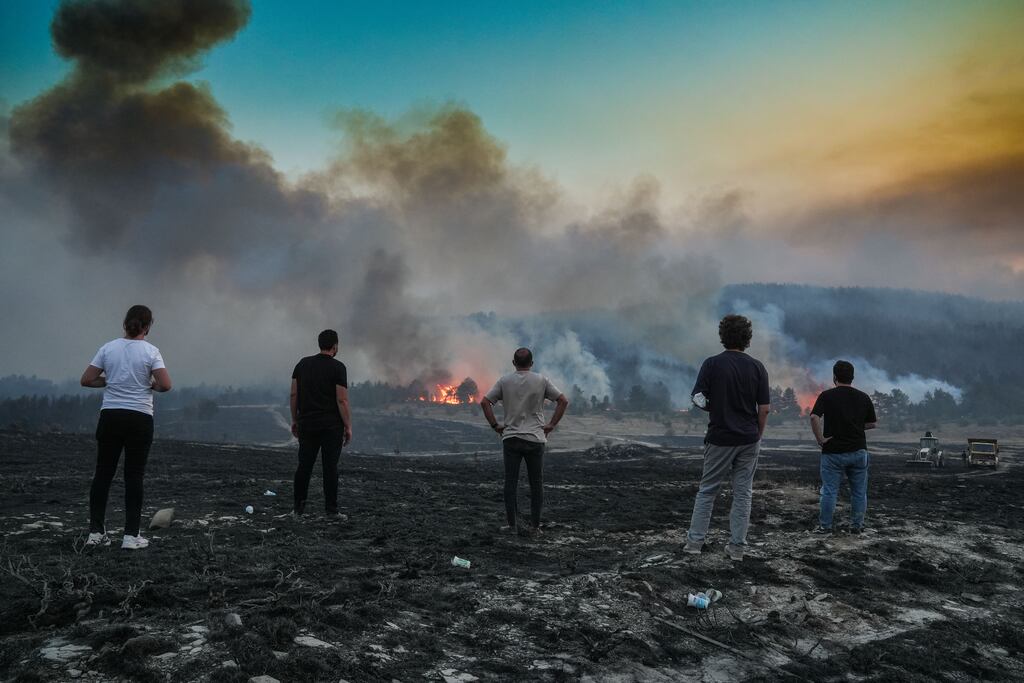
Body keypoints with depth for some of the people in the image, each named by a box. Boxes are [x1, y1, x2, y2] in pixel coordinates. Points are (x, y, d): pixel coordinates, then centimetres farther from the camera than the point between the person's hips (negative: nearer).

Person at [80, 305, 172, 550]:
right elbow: (165, 384, -15)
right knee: (134, 477, 3)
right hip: (139, 419, -3)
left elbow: (86, 380, 2)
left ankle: (96, 532, 10)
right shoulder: (151, 351, -6)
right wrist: (150, 385, 5)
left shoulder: (108, 348, 2)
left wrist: (110, 381, 14)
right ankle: (131, 535, 4)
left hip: (110, 417, 3)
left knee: (103, 474, 10)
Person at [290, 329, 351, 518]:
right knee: (330, 467, -1)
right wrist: (348, 427, -6)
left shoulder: (303, 364, 8)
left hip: (307, 424, 4)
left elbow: (294, 394, 8)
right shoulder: (337, 367, -8)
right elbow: (342, 400, -12)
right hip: (331, 426, -4)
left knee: (304, 466, 8)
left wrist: (295, 420, 16)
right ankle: (331, 509, 2)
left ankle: (298, 508, 11)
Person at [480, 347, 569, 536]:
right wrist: (552, 424, 2)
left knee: (510, 483, 6)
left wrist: (495, 425, 4)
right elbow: (563, 401, -2)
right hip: (535, 439, -1)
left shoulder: (504, 381, 2)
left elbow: (484, 402, -3)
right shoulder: (541, 381, 0)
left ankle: (512, 525, 7)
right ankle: (534, 527, 7)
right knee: (536, 484, 7)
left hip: (510, 439, 1)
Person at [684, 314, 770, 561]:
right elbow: (764, 408, -2)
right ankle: (737, 546, 8)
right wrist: (758, 435, 11)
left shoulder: (712, 364, -8)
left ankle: (695, 541, 11)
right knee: (743, 493, 8)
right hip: (749, 440, 2)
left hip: (720, 439, -1)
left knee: (707, 491, 11)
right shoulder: (757, 367, -2)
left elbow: (698, 400, -11)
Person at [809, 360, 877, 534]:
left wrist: (820, 439, -12)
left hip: (833, 452, -2)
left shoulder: (827, 396, -7)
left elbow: (814, 417, -20)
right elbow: (872, 424, 10)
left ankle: (825, 526, 6)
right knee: (859, 491, 11)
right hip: (858, 451, 2)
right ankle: (856, 526, 17)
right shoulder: (863, 397, 3)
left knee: (829, 491, 3)